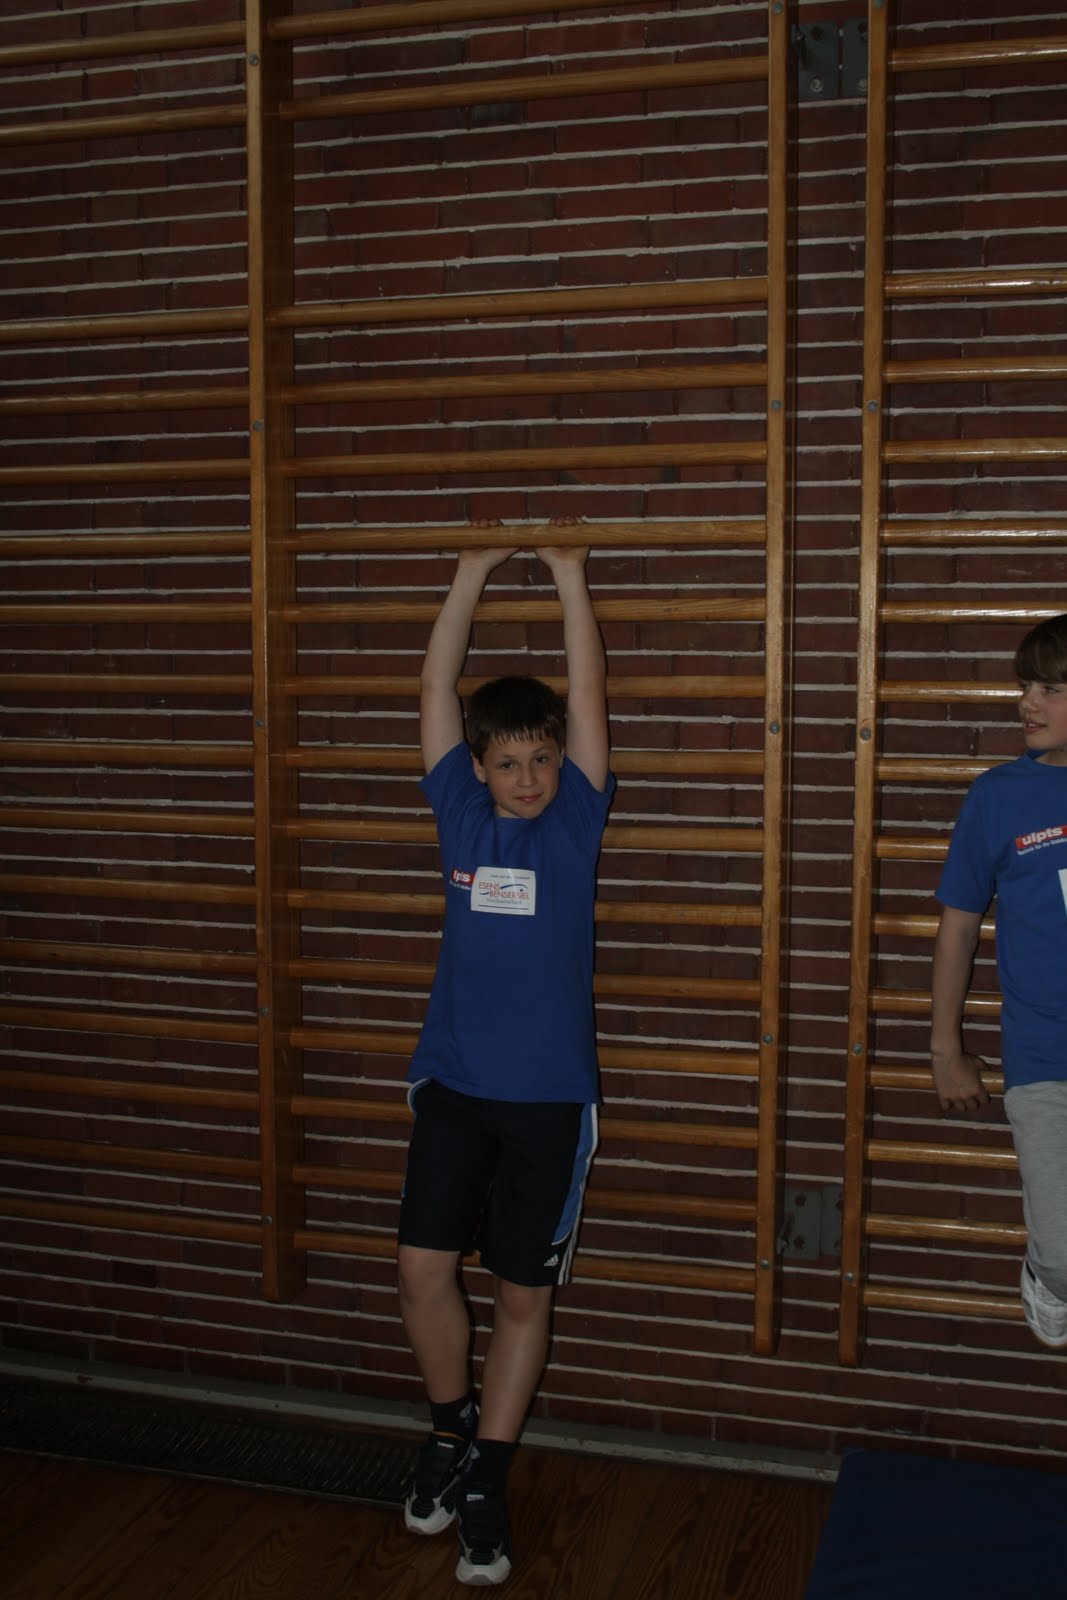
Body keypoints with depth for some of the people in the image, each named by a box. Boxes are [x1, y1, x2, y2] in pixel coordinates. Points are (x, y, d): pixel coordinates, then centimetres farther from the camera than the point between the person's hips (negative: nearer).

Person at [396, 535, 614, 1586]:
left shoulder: (576, 820, 1)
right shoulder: (458, 813, 4)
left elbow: (588, 692, -3)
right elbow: (437, 687, 4)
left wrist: (570, 580, -1)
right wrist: (470, 577, 5)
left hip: (549, 1094, -1)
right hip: (452, 1079, 1)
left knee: (523, 1292, 6)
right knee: (423, 1265, -5)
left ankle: (484, 1480, 22)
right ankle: (451, 1428, 23)